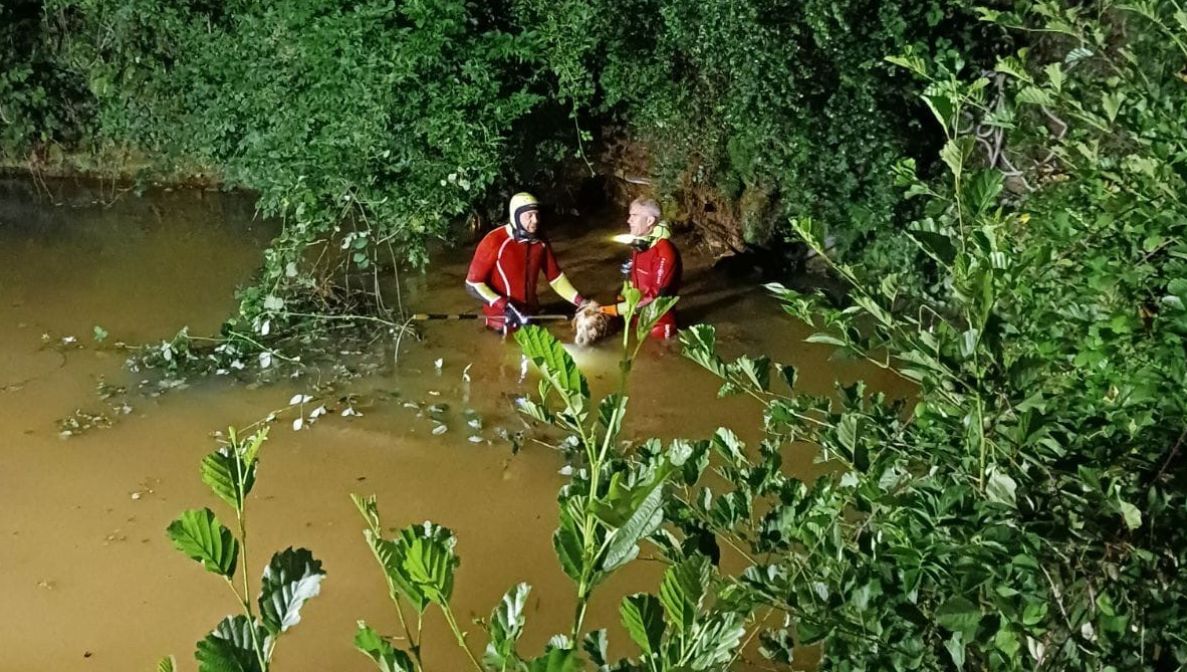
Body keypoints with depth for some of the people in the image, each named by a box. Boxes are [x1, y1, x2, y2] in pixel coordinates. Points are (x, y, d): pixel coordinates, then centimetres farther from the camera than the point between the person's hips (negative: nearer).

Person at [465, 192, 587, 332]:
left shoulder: (540, 242, -3)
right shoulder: (494, 242, -19)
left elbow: (555, 277, 7)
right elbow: (473, 284, -16)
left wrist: (580, 302, -3)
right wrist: (504, 306, -24)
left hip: (530, 315, 5)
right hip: (502, 319, -5)